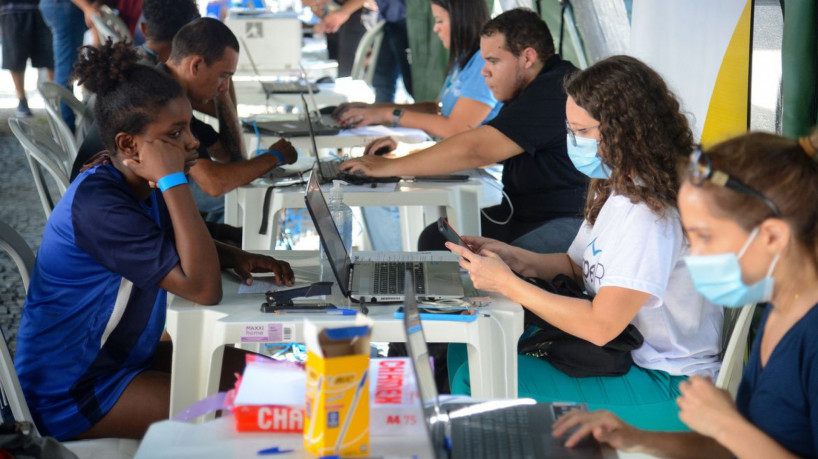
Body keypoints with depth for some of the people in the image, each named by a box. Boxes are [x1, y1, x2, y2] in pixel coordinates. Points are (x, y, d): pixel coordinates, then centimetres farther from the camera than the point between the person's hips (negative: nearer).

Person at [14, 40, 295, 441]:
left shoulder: (136, 184, -1)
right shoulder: (97, 205, -29)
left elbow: (180, 243, 20)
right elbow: (204, 288, -32)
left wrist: (235, 257, -2)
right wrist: (174, 181, -33)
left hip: (125, 356, 9)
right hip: (68, 396, -9)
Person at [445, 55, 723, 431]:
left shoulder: (649, 214, -25)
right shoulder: (614, 190, 6)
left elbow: (600, 325, -26)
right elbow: (579, 265, 15)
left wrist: (506, 283, -20)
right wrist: (516, 259, -3)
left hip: (666, 387, -10)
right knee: (466, 353, 6)